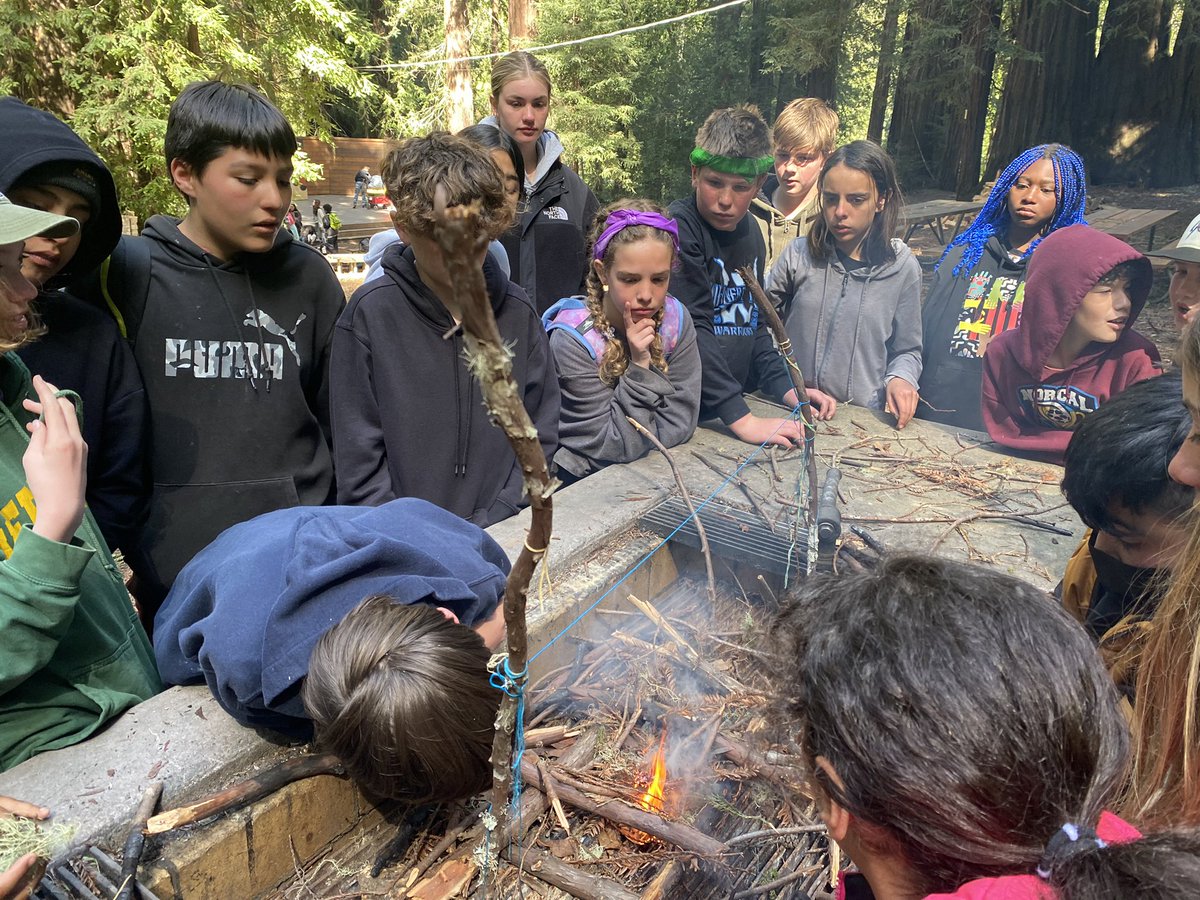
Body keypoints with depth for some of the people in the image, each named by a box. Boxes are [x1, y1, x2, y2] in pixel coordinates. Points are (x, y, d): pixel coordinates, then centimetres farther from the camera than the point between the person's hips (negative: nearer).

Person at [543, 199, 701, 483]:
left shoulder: (675, 320, -6)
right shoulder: (573, 339, -17)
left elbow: (681, 422, -6)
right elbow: (618, 447, -16)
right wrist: (640, 366, -22)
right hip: (581, 481, -4)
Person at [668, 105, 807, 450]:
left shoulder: (750, 232, 10)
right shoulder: (679, 228, -14)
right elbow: (692, 330, -22)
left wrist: (787, 389, 5)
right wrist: (741, 419, -27)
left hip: (732, 410, 6)